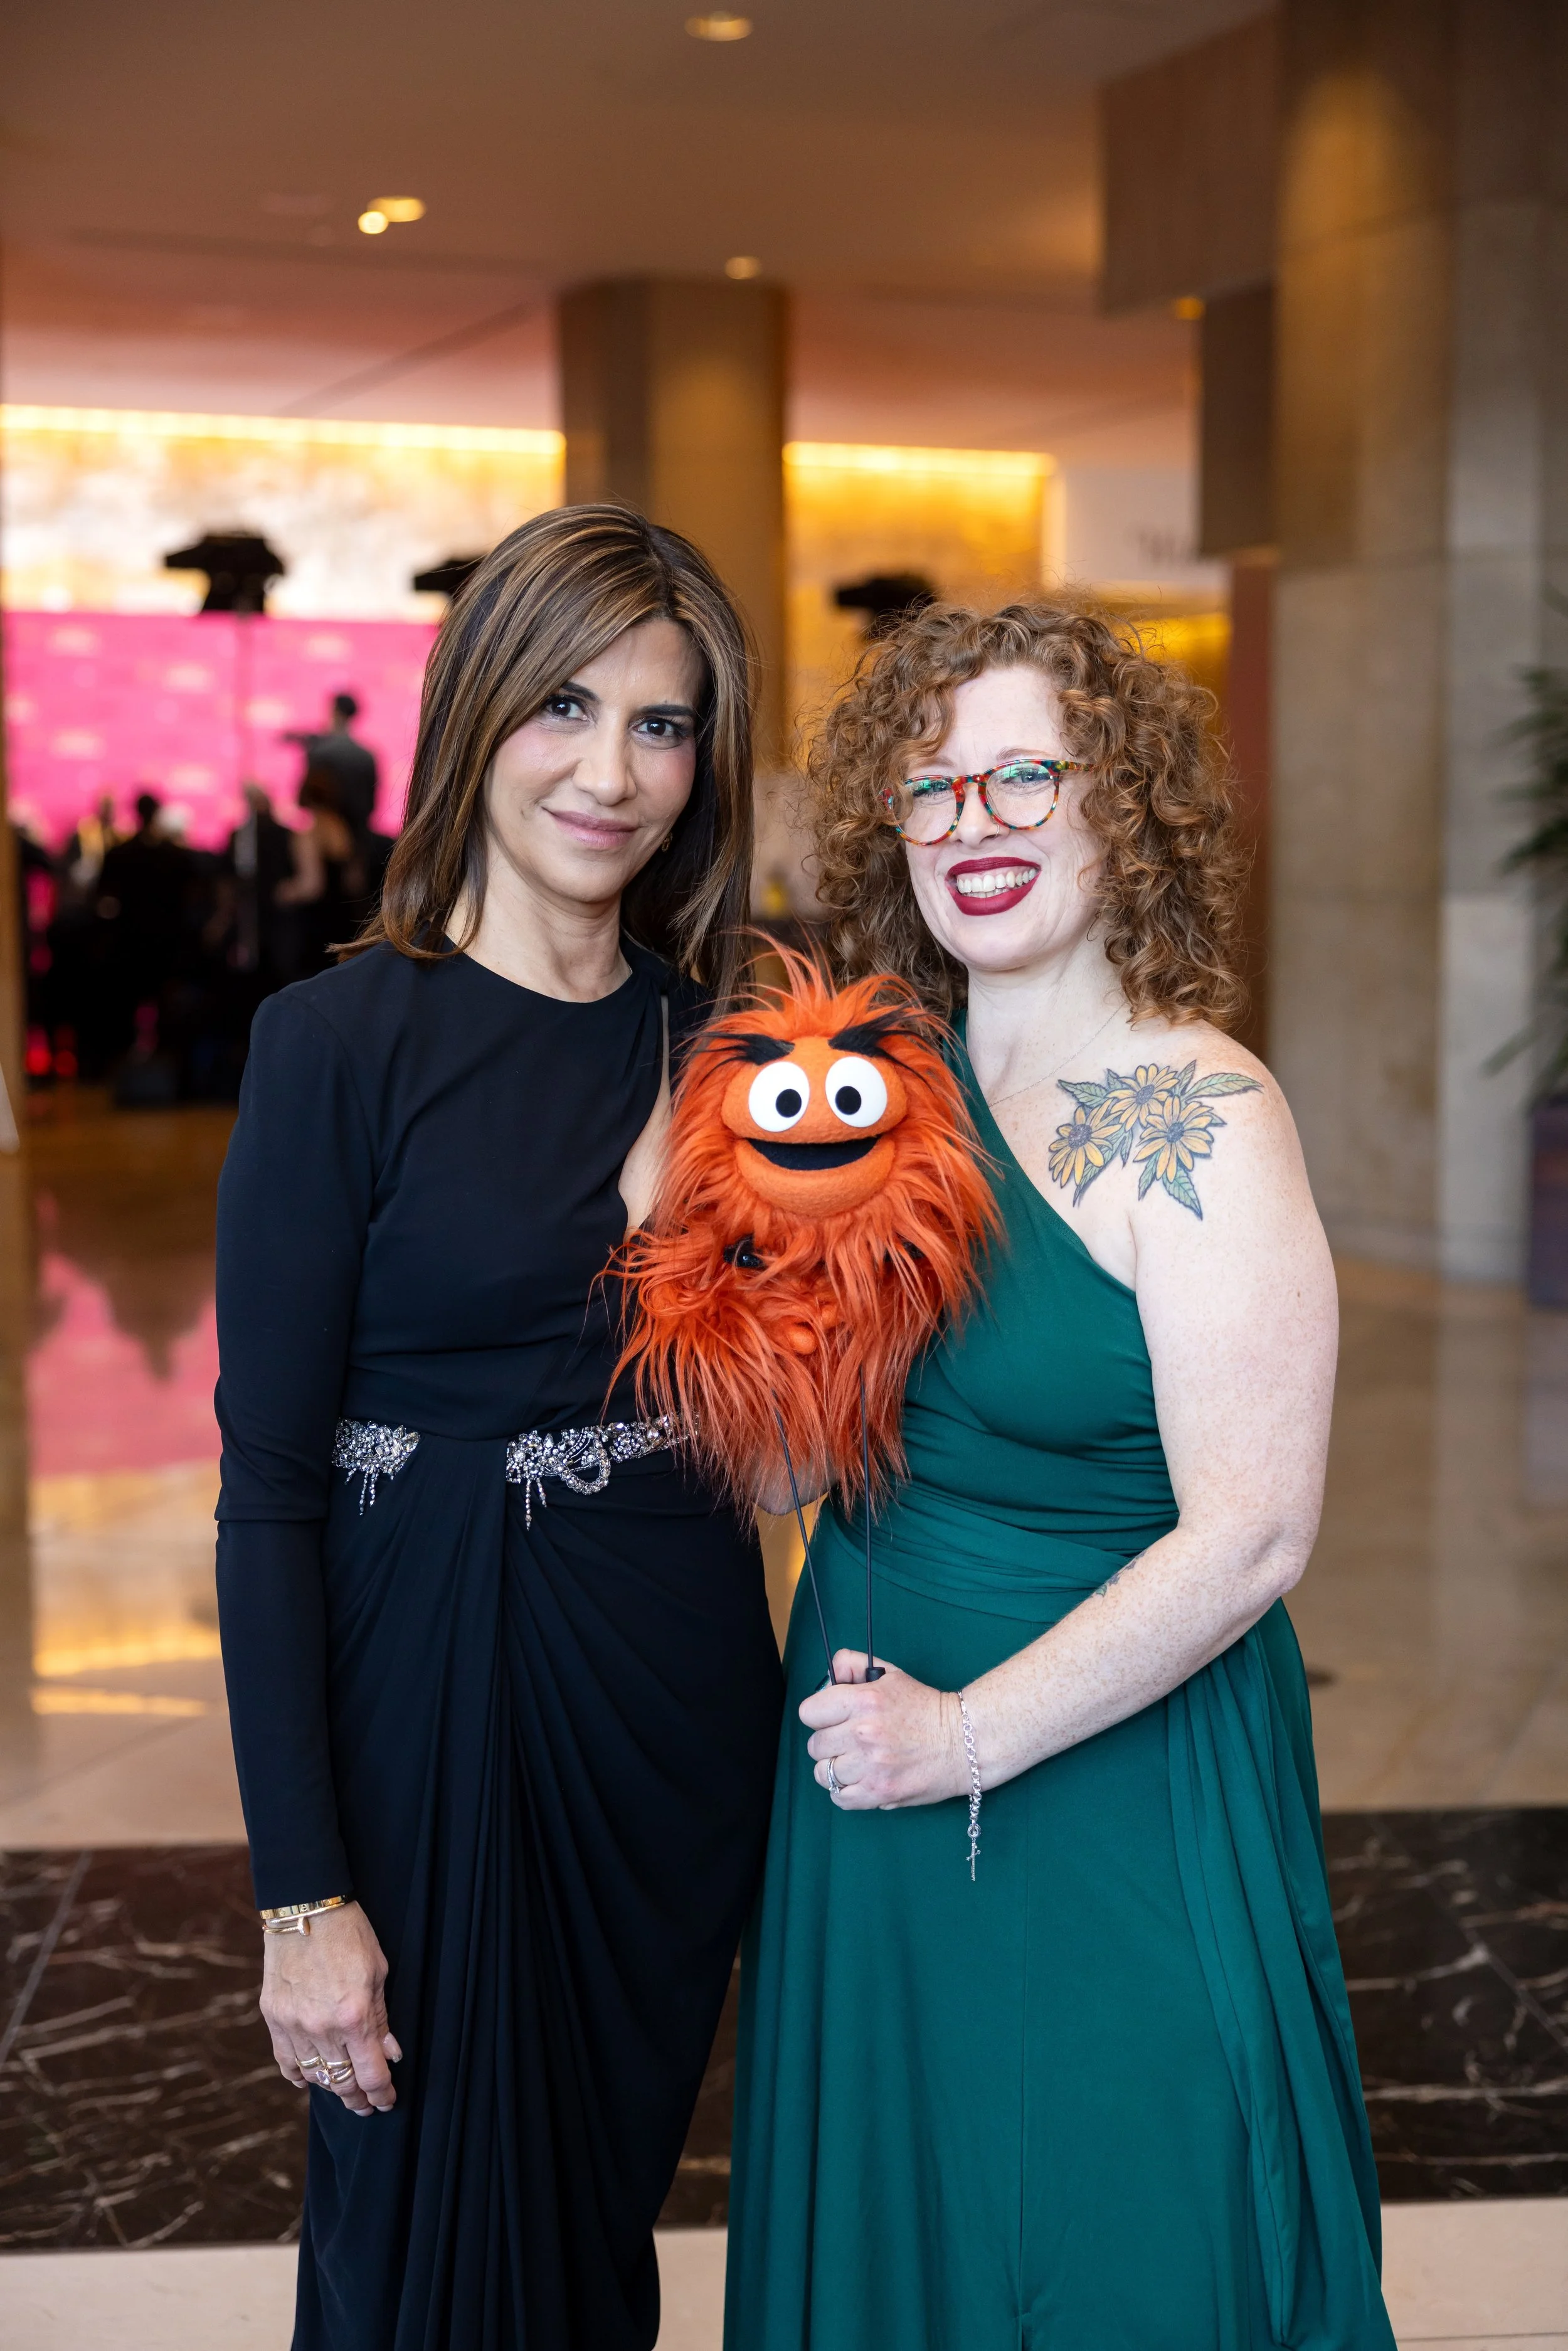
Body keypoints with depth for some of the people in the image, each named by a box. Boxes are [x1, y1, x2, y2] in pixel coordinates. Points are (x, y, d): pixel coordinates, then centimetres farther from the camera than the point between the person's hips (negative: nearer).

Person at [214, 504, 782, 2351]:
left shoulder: (719, 1036, 4)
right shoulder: (345, 1042, -11)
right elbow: (266, 1489, -12)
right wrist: (301, 1894, -14)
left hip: (683, 1700, 5)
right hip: (432, 1703, -4)